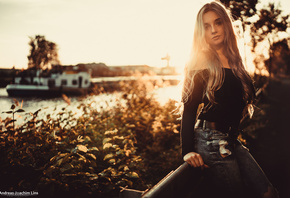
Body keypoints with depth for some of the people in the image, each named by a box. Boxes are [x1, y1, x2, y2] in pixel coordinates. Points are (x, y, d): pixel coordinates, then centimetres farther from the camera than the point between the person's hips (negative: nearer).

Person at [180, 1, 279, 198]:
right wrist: (188, 151, -19)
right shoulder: (200, 64, -8)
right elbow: (189, 108, -12)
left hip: (232, 141, 7)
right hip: (211, 141, -7)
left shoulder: (234, 61, 12)